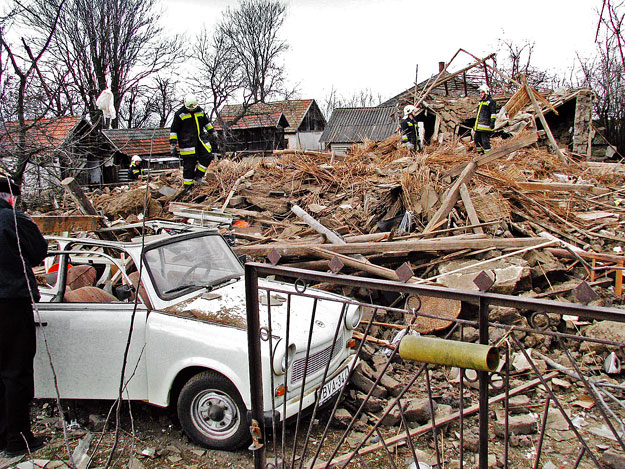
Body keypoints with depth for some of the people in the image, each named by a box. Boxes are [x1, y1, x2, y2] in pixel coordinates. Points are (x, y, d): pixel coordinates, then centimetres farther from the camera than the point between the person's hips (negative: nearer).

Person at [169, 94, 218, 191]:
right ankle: (187, 186, 9)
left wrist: (213, 134, 25)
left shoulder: (200, 111, 8)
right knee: (189, 163, -3)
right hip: (187, 142, -5)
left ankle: (198, 177, 7)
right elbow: (173, 130, -5)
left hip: (201, 139, 5)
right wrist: (172, 146, -9)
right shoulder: (180, 114, -7)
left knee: (207, 156, -8)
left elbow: (206, 123, 25)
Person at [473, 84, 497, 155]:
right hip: (479, 126, 9)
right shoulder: (481, 102, 23)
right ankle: (480, 153, 20)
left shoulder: (491, 101, -4)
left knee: (485, 140, -9)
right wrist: (475, 124, 28)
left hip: (486, 125, -9)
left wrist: (492, 122, -20)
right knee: (477, 139, 9)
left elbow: (493, 113, -11)